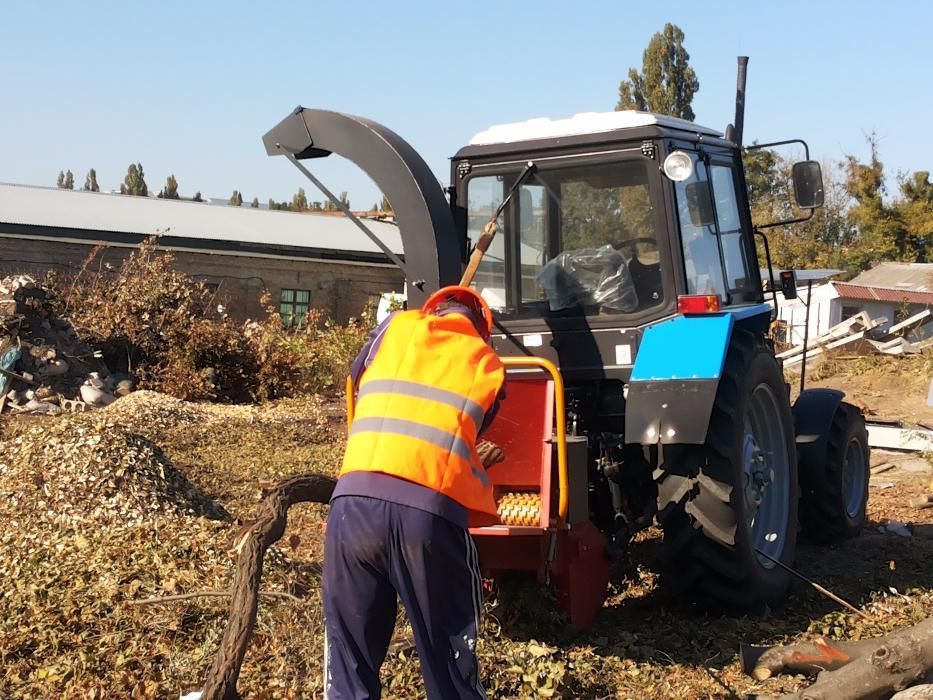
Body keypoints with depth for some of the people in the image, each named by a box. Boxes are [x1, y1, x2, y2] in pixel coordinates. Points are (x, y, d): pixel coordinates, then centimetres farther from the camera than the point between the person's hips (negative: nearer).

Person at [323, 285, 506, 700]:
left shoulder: (396, 327, 20)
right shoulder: (489, 365, 19)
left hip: (355, 501, 2)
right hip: (431, 510, -1)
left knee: (349, 655, 13)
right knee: (449, 660, 11)